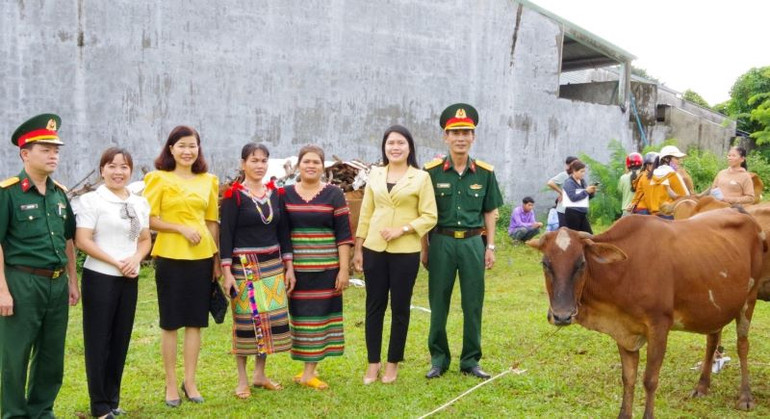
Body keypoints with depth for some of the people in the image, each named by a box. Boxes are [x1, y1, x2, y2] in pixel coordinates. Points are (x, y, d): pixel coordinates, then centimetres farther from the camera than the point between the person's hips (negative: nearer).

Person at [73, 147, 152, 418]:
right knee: (99, 341, 1)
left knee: (121, 340, 10)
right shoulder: (91, 200, -6)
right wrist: (115, 262, -15)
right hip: (99, 277, -5)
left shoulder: (140, 203, 10)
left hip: (129, 279, 5)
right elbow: (82, 241, -11)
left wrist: (135, 259, -7)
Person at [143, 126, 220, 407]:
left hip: (201, 256, 3)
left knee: (196, 320, 9)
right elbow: (148, 219, -6)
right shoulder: (159, 178, -2)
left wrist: (217, 259, 9)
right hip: (170, 256, -3)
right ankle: (171, 384, 17)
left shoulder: (208, 181, 9)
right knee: (170, 322, 6)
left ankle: (190, 381, 21)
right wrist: (181, 228, -17)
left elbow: (212, 221, 12)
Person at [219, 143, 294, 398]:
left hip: (273, 265, 5)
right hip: (245, 266, -5)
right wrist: (227, 272, -14)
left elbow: (283, 232, 12)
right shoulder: (234, 195, -7)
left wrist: (289, 267, 8)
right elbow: (225, 235, -9)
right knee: (246, 320, 0)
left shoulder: (275, 194, 8)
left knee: (272, 318, 6)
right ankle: (242, 380, 13)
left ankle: (260, 374, 21)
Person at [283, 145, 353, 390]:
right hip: (295, 267, 2)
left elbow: (344, 234, -2)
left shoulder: (334, 194, 1)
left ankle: (309, 372, 9)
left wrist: (344, 269, -7)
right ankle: (308, 369, 19)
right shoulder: (286, 194, 6)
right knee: (300, 315, 6)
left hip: (325, 268, -2)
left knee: (318, 316, 2)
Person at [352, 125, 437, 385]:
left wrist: (402, 229, -17)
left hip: (405, 252, -3)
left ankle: (393, 363, 21)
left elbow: (430, 217, -4)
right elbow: (365, 214, 10)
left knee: (400, 308, 7)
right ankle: (373, 363, 19)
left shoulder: (421, 177, -1)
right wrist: (358, 249, 8)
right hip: (374, 250, 3)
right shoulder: (375, 175, 8)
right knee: (374, 306, 7)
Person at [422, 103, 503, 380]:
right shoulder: (432, 171, -2)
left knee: (473, 304, 7)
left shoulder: (485, 173, 3)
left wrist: (490, 247, 6)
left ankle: (471, 360, 20)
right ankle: (439, 358, 21)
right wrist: (425, 249, 1)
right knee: (438, 303, 7)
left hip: (472, 243, 1)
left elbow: (489, 212, 10)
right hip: (441, 242, -1)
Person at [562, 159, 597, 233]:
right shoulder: (569, 183, -8)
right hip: (572, 213, -7)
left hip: (583, 213, 7)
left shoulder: (583, 181, 11)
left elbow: (587, 198, 17)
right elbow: (573, 198, -19)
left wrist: (592, 192, -3)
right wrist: (586, 191, -17)